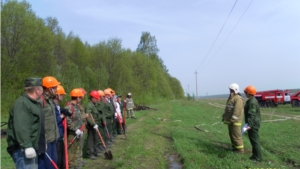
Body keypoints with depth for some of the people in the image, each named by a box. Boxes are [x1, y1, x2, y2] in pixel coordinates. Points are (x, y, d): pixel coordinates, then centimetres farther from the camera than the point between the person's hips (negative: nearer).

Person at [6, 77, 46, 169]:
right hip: (22, 149, -11)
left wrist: (43, 143, 30)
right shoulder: (22, 103, -16)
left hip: (32, 148, 11)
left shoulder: (35, 103, 17)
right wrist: (27, 146, -30)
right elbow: (20, 127, -27)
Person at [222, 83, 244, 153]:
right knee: (231, 134, 15)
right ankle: (234, 147, 25)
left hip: (235, 121, -10)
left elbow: (237, 110, -24)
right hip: (230, 120, 10)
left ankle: (240, 149, 5)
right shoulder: (230, 98, 15)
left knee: (236, 135, -5)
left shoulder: (238, 99, -15)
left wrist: (233, 119, -27)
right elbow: (227, 109, 21)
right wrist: (224, 116, 21)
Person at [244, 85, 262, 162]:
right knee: (253, 139, 18)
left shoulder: (252, 102, -21)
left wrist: (250, 125, -31)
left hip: (253, 124, -11)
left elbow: (252, 115, -27)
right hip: (254, 124, 11)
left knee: (254, 140, -2)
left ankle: (258, 157, 7)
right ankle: (255, 155, 29)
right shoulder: (252, 100, 12)